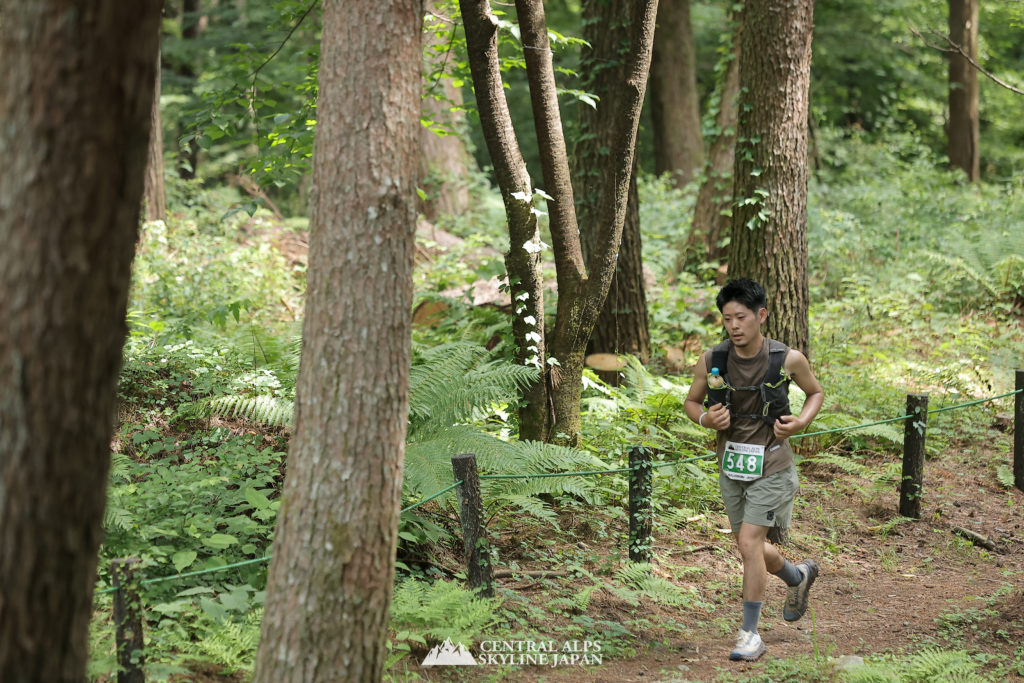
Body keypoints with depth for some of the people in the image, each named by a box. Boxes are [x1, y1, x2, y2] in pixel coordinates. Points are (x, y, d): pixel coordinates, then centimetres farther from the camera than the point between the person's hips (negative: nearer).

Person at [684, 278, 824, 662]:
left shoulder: (788, 360, -12)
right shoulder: (711, 362, -8)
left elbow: (816, 392, 7)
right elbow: (691, 402, 8)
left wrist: (802, 421, -12)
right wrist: (705, 418, -14)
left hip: (771, 467, -4)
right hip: (731, 467, 4)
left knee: (749, 543, -15)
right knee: (750, 547, 16)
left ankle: (750, 634, -2)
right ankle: (799, 577, 49)